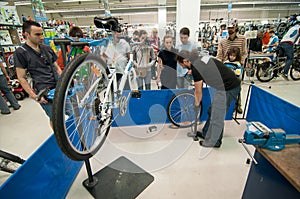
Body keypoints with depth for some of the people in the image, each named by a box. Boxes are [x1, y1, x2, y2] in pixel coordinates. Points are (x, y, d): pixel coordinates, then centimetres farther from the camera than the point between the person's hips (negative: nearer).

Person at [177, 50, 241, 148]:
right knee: (212, 111, 18)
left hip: (229, 88, -10)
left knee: (217, 115, 1)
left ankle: (215, 142, 18)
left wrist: (197, 104, 10)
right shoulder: (201, 59, 11)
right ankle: (205, 133, 33)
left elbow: (199, 91, -6)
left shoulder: (196, 68, -17)